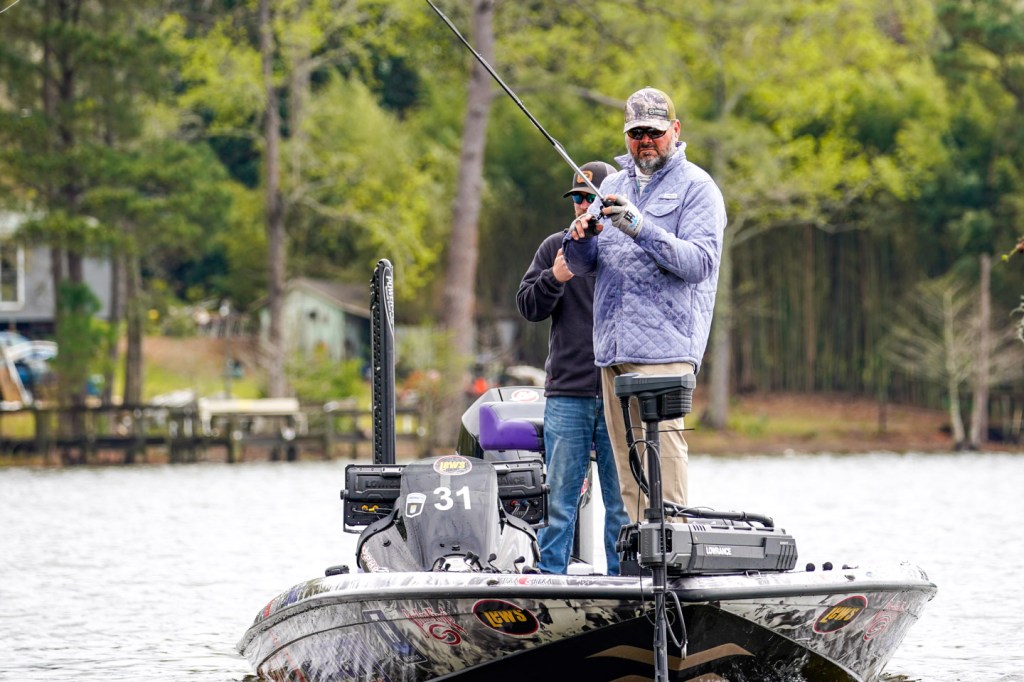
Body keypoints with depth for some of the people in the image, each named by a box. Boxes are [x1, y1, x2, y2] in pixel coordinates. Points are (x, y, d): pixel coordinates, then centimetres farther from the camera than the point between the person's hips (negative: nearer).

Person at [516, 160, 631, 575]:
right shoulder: (556, 247, 12)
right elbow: (528, 307, 7)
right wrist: (555, 279, -11)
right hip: (566, 392, 1)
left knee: (622, 500, 1)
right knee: (560, 495, 1)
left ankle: (622, 576, 7)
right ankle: (548, 575, 5)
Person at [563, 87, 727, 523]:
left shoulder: (696, 188, 1)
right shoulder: (614, 185, 20)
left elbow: (699, 262, -12)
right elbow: (583, 266, 17)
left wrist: (642, 229, -24)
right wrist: (581, 238, -7)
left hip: (664, 348, -6)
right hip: (611, 348, 6)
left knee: (663, 451, -16)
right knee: (628, 468, 4)